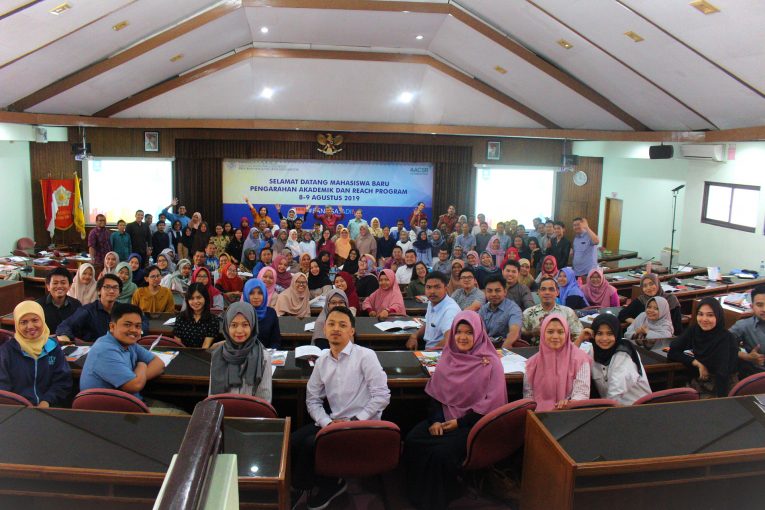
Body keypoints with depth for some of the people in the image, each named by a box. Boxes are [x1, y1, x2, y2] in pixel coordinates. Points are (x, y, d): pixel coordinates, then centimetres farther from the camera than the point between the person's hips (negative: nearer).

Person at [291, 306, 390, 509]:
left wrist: (354, 422, -15)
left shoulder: (365, 356, -11)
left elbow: (382, 396, -15)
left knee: (311, 444, -21)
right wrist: (327, 423, -8)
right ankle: (328, 481, 11)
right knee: (295, 440, -11)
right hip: (333, 422, 6)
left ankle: (328, 483, 11)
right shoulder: (322, 360, 8)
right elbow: (312, 399, 10)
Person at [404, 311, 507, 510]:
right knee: (412, 441, -20)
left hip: (474, 423, -5)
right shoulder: (448, 357, 7)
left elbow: (491, 403, -11)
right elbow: (434, 392, 9)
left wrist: (460, 423, -14)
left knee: (442, 452, -29)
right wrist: (435, 419, -8)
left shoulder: (490, 363, -8)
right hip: (444, 417, 5)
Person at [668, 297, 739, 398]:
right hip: (700, 382, 4)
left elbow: (723, 374, -26)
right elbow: (672, 353, -3)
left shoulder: (727, 339, -18)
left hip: (723, 387, -4)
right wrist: (697, 363, -12)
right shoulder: (694, 330, -4)